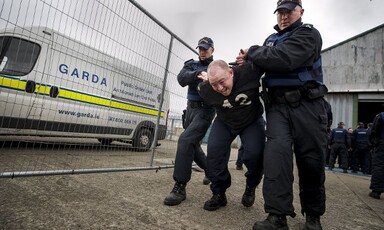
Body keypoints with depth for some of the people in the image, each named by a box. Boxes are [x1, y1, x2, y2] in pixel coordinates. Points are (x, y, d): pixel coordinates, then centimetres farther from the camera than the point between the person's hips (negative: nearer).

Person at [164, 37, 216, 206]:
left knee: (186, 140, -23)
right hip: (190, 109, 6)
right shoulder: (192, 65, 13)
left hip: (205, 110, -6)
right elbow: (182, 78, -9)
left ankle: (179, 187, -16)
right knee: (192, 145, 15)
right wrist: (197, 75, -28)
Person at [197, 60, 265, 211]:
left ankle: (251, 188, 12)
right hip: (224, 122, 2)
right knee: (213, 151, -16)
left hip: (252, 120, -1)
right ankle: (219, 194, 2)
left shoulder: (249, 71, -29)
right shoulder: (205, 89, -22)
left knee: (255, 154, -20)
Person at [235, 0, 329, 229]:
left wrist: (252, 52, -6)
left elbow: (283, 58, -19)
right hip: (278, 105, 4)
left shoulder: (309, 34, 0)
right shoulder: (271, 39, 22)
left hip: (307, 104, -3)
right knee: (276, 152, -15)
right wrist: (248, 60, -2)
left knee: (311, 159, 0)